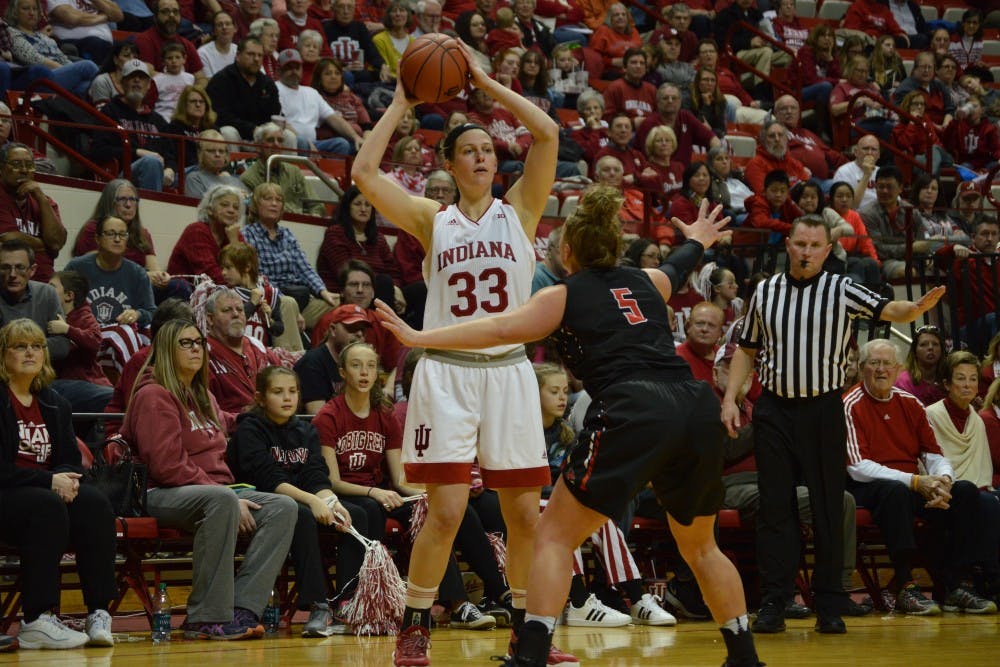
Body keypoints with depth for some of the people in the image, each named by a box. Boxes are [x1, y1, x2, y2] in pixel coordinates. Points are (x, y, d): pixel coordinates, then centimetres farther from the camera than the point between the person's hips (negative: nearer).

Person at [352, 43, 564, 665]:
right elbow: (365, 172, -4)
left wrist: (484, 81, -1)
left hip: (509, 369, 1)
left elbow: (548, 133, -5)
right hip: (446, 372, -1)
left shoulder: (519, 210, 8)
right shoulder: (432, 219, 7)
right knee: (446, 510, -9)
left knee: (525, 513, 4)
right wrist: (402, 103, 3)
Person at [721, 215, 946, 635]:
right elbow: (747, 350, 15)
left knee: (828, 508, 1)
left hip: (823, 411, -2)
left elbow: (890, 311, -15)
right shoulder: (764, 292, 7)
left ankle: (829, 606, 7)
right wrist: (730, 399, 5)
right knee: (774, 506, 1)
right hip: (774, 409, 2)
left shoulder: (842, 291, -1)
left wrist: (920, 306, -36)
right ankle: (773, 603, 5)